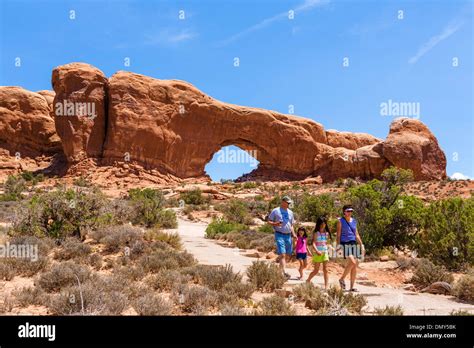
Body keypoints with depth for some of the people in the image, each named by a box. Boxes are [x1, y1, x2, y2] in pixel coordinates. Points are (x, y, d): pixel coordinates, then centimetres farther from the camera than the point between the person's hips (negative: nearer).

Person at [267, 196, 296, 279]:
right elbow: (269, 221, 2)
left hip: (288, 235, 6)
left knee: (288, 255, 7)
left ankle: (278, 259, 35)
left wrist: (293, 234, 9)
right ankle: (284, 273, -16)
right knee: (283, 254, -14)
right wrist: (275, 224, -18)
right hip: (279, 235, -6)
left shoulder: (290, 212, 17)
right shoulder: (275, 211, 0)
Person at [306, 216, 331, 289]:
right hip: (318, 253, -3)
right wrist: (317, 251, -28)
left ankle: (326, 286, -3)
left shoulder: (327, 233, 8)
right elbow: (313, 243, -14)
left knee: (325, 270, -2)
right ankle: (308, 281, 26)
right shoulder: (316, 233, -5)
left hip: (325, 253, 3)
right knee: (316, 271, 3)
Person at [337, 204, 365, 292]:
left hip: (354, 244, 6)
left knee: (355, 266, 1)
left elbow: (357, 235, 19)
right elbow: (338, 234, -4)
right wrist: (338, 245, -14)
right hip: (345, 244, -6)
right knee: (352, 262, -23)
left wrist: (361, 245, 14)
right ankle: (342, 279, -3)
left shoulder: (354, 221, 15)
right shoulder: (340, 221, 0)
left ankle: (352, 287, 8)